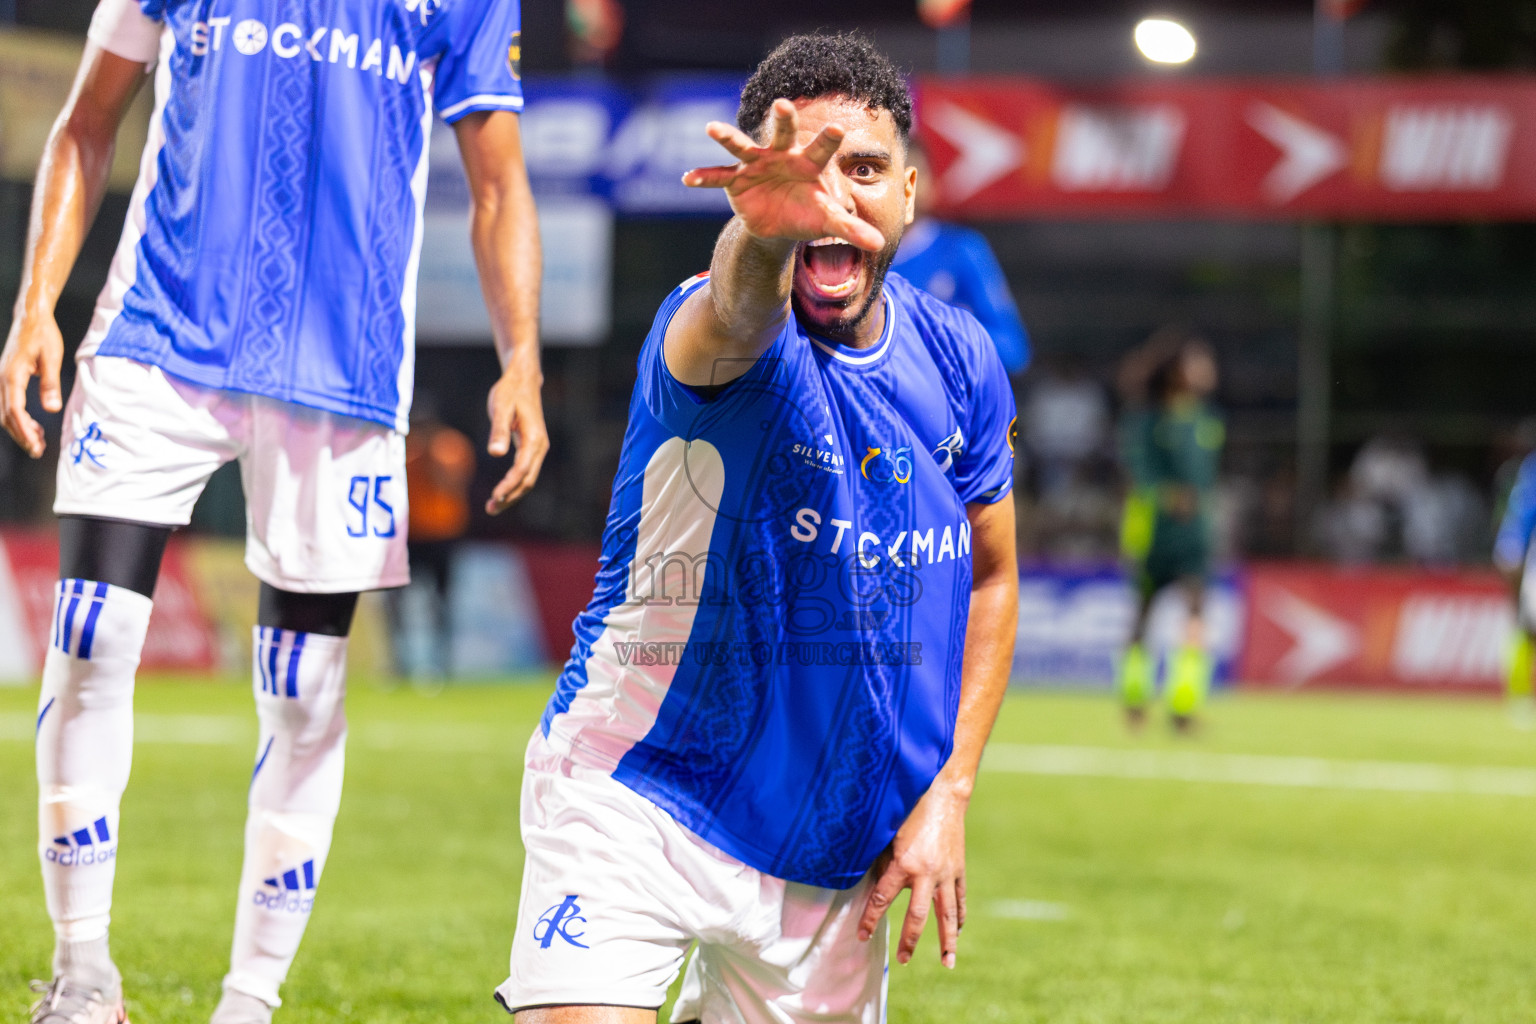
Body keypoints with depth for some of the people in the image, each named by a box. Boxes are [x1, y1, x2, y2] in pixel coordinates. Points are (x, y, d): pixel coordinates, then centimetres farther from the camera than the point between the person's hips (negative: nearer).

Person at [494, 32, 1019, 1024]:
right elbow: (734, 317, -44)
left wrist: (948, 795, 2)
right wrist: (765, 229, -68)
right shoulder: (722, 331, -18)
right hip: (636, 802, -5)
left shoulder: (960, 361, 0)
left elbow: (992, 577, 12)